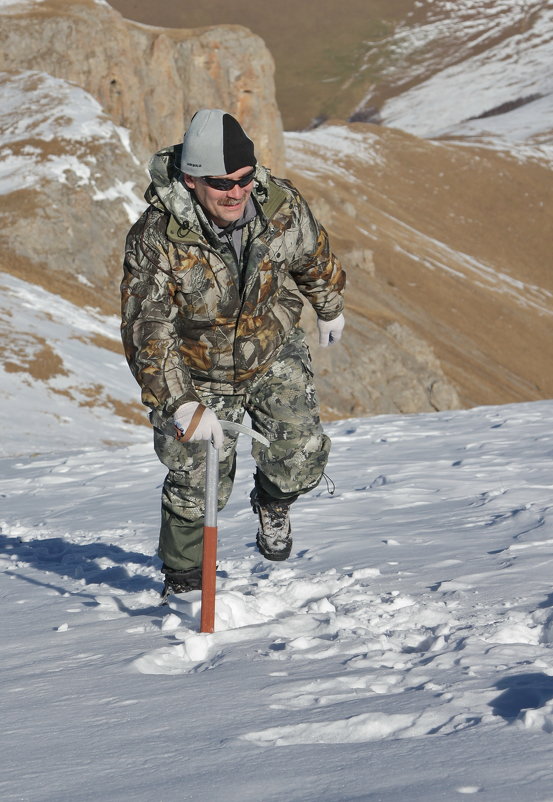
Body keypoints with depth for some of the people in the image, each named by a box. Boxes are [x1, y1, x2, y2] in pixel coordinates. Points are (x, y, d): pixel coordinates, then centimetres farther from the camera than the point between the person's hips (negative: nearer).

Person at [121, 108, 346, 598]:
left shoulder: (281, 205, -20)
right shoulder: (156, 239, -31)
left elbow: (314, 258, 4)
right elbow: (147, 333, -28)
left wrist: (330, 308, 22)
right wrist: (181, 405, -34)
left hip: (274, 358, 3)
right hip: (198, 375, -2)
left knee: (303, 457, -9)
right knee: (197, 484, -4)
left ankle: (273, 502, 29)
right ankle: (183, 577, 24)